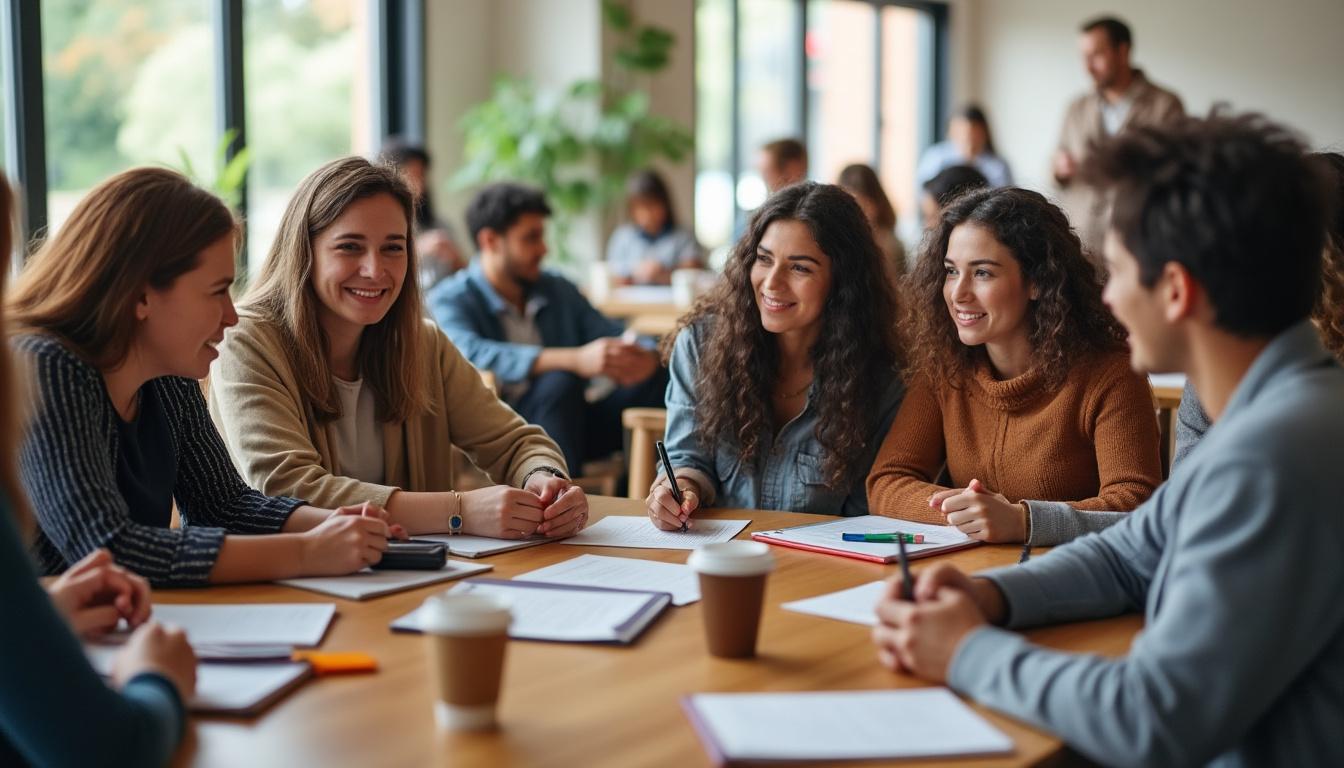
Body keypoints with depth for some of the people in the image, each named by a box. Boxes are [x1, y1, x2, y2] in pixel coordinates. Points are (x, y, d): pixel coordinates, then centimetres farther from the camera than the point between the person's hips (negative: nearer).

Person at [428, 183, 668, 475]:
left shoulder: (559, 290, 17)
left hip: (568, 424, 6)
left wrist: (645, 357, -16)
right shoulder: (449, 299, -2)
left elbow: (619, 340, 12)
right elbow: (472, 354, -24)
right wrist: (575, 360, -36)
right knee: (560, 381, -33)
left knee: (659, 377, -14)